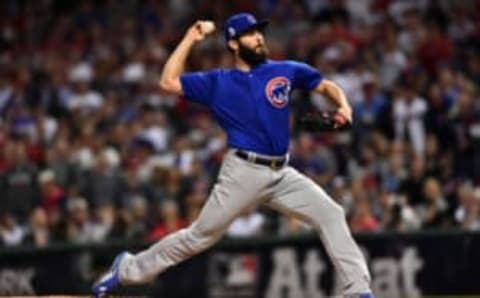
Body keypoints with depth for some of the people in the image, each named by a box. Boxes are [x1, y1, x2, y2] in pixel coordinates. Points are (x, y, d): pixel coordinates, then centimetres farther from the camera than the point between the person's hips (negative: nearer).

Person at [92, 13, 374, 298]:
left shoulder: (285, 71, 9)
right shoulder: (218, 82, 4)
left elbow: (326, 85, 18)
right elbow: (168, 82, -2)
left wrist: (343, 106, -4)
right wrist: (190, 40, 1)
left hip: (281, 175, 3)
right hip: (243, 172, -3)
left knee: (331, 214, -10)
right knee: (201, 236, 0)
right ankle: (129, 269, 13)